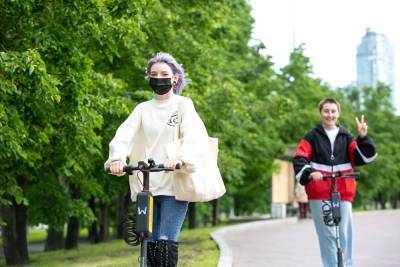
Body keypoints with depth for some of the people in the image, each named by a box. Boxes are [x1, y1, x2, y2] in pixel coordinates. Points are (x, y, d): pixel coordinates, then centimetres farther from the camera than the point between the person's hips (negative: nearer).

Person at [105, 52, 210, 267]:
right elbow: (124, 134, -4)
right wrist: (117, 157, -25)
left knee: (166, 242, -13)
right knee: (150, 244, 6)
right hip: (146, 186, 4)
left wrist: (180, 158, -34)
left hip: (173, 186, -3)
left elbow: (194, 136, -13)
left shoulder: (183, 105, 4)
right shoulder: (143, 109, 13)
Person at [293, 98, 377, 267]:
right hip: (319, 192, -2)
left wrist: (363, 138, -9)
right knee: (327, 234, -4)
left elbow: (362, 157, 6)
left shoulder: (346, 137, 14)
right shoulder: (312, 136, 6)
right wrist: (309, 173, -23)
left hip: (343, 191, 2)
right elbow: (299, 159, -5)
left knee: (344, 233, 1)